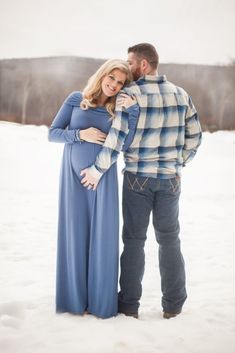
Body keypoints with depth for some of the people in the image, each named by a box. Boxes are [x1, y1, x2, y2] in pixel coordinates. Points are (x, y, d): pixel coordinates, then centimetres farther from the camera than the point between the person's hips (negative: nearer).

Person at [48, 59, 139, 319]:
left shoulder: (117, 109, 7)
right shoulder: (76, 99, 4)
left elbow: (125, 144, -8)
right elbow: (52, 133, 1)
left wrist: (132, 110, -14)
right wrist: (80, 135, -12)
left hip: (103, 178, 1)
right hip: (74, 176, -1)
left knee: (102, 236, 1)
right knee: (75, 234, 4)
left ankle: (101, 300, 11)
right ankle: (74, 299, 16)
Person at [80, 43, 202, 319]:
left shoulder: (131, 94, -12)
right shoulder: (180, 94, 5)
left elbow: (118, 136, -21)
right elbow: (194, 135, 10)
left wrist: (98, 169, -14)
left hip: (137, 178, -4)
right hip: (170, 178, 4)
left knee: (134, 239, 7)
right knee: (169, 239, 13)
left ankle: (129, 304, 12)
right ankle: (173, 305, 18)